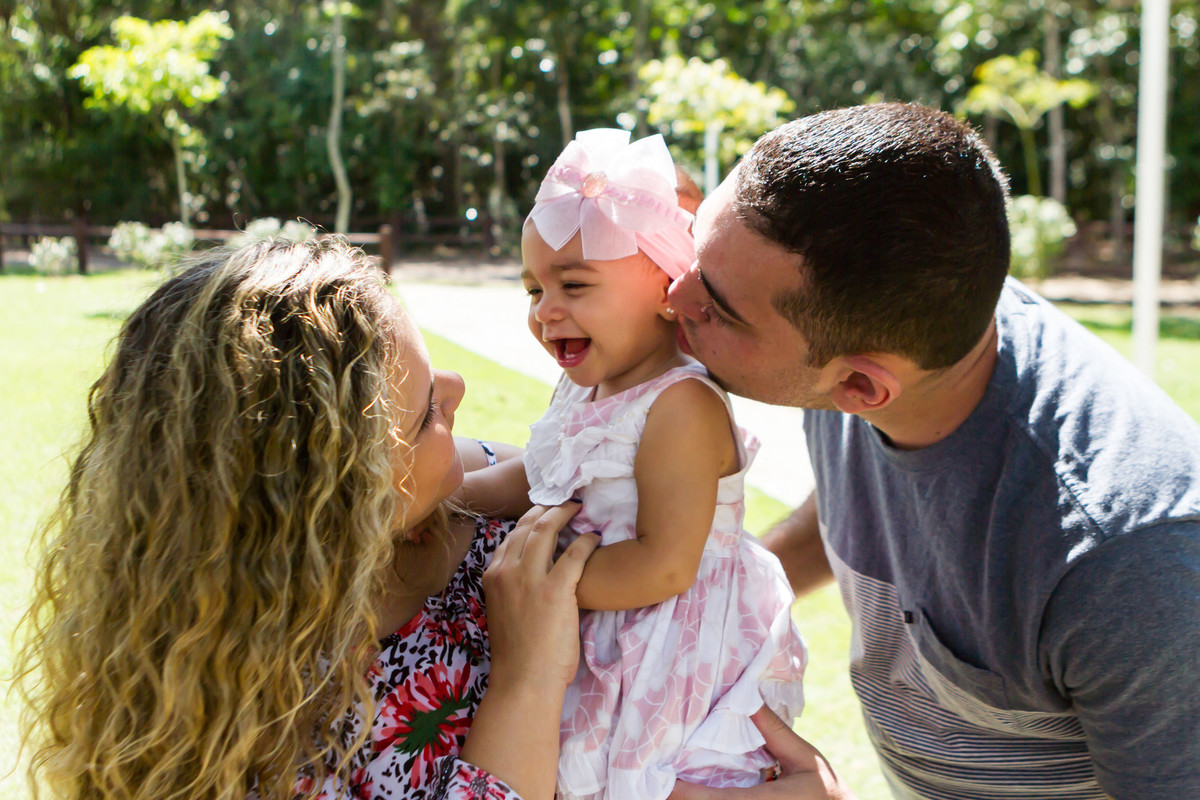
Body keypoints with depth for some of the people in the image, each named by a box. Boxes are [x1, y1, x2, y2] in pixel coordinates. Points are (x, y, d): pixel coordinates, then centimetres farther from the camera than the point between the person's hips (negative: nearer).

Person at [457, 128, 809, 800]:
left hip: (686, 659, -8)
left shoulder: (682, 405, -25)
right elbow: (532, 478, 16)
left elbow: (664, 567, -29)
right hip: (607, 645, 8)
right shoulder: (583, 393, 3)